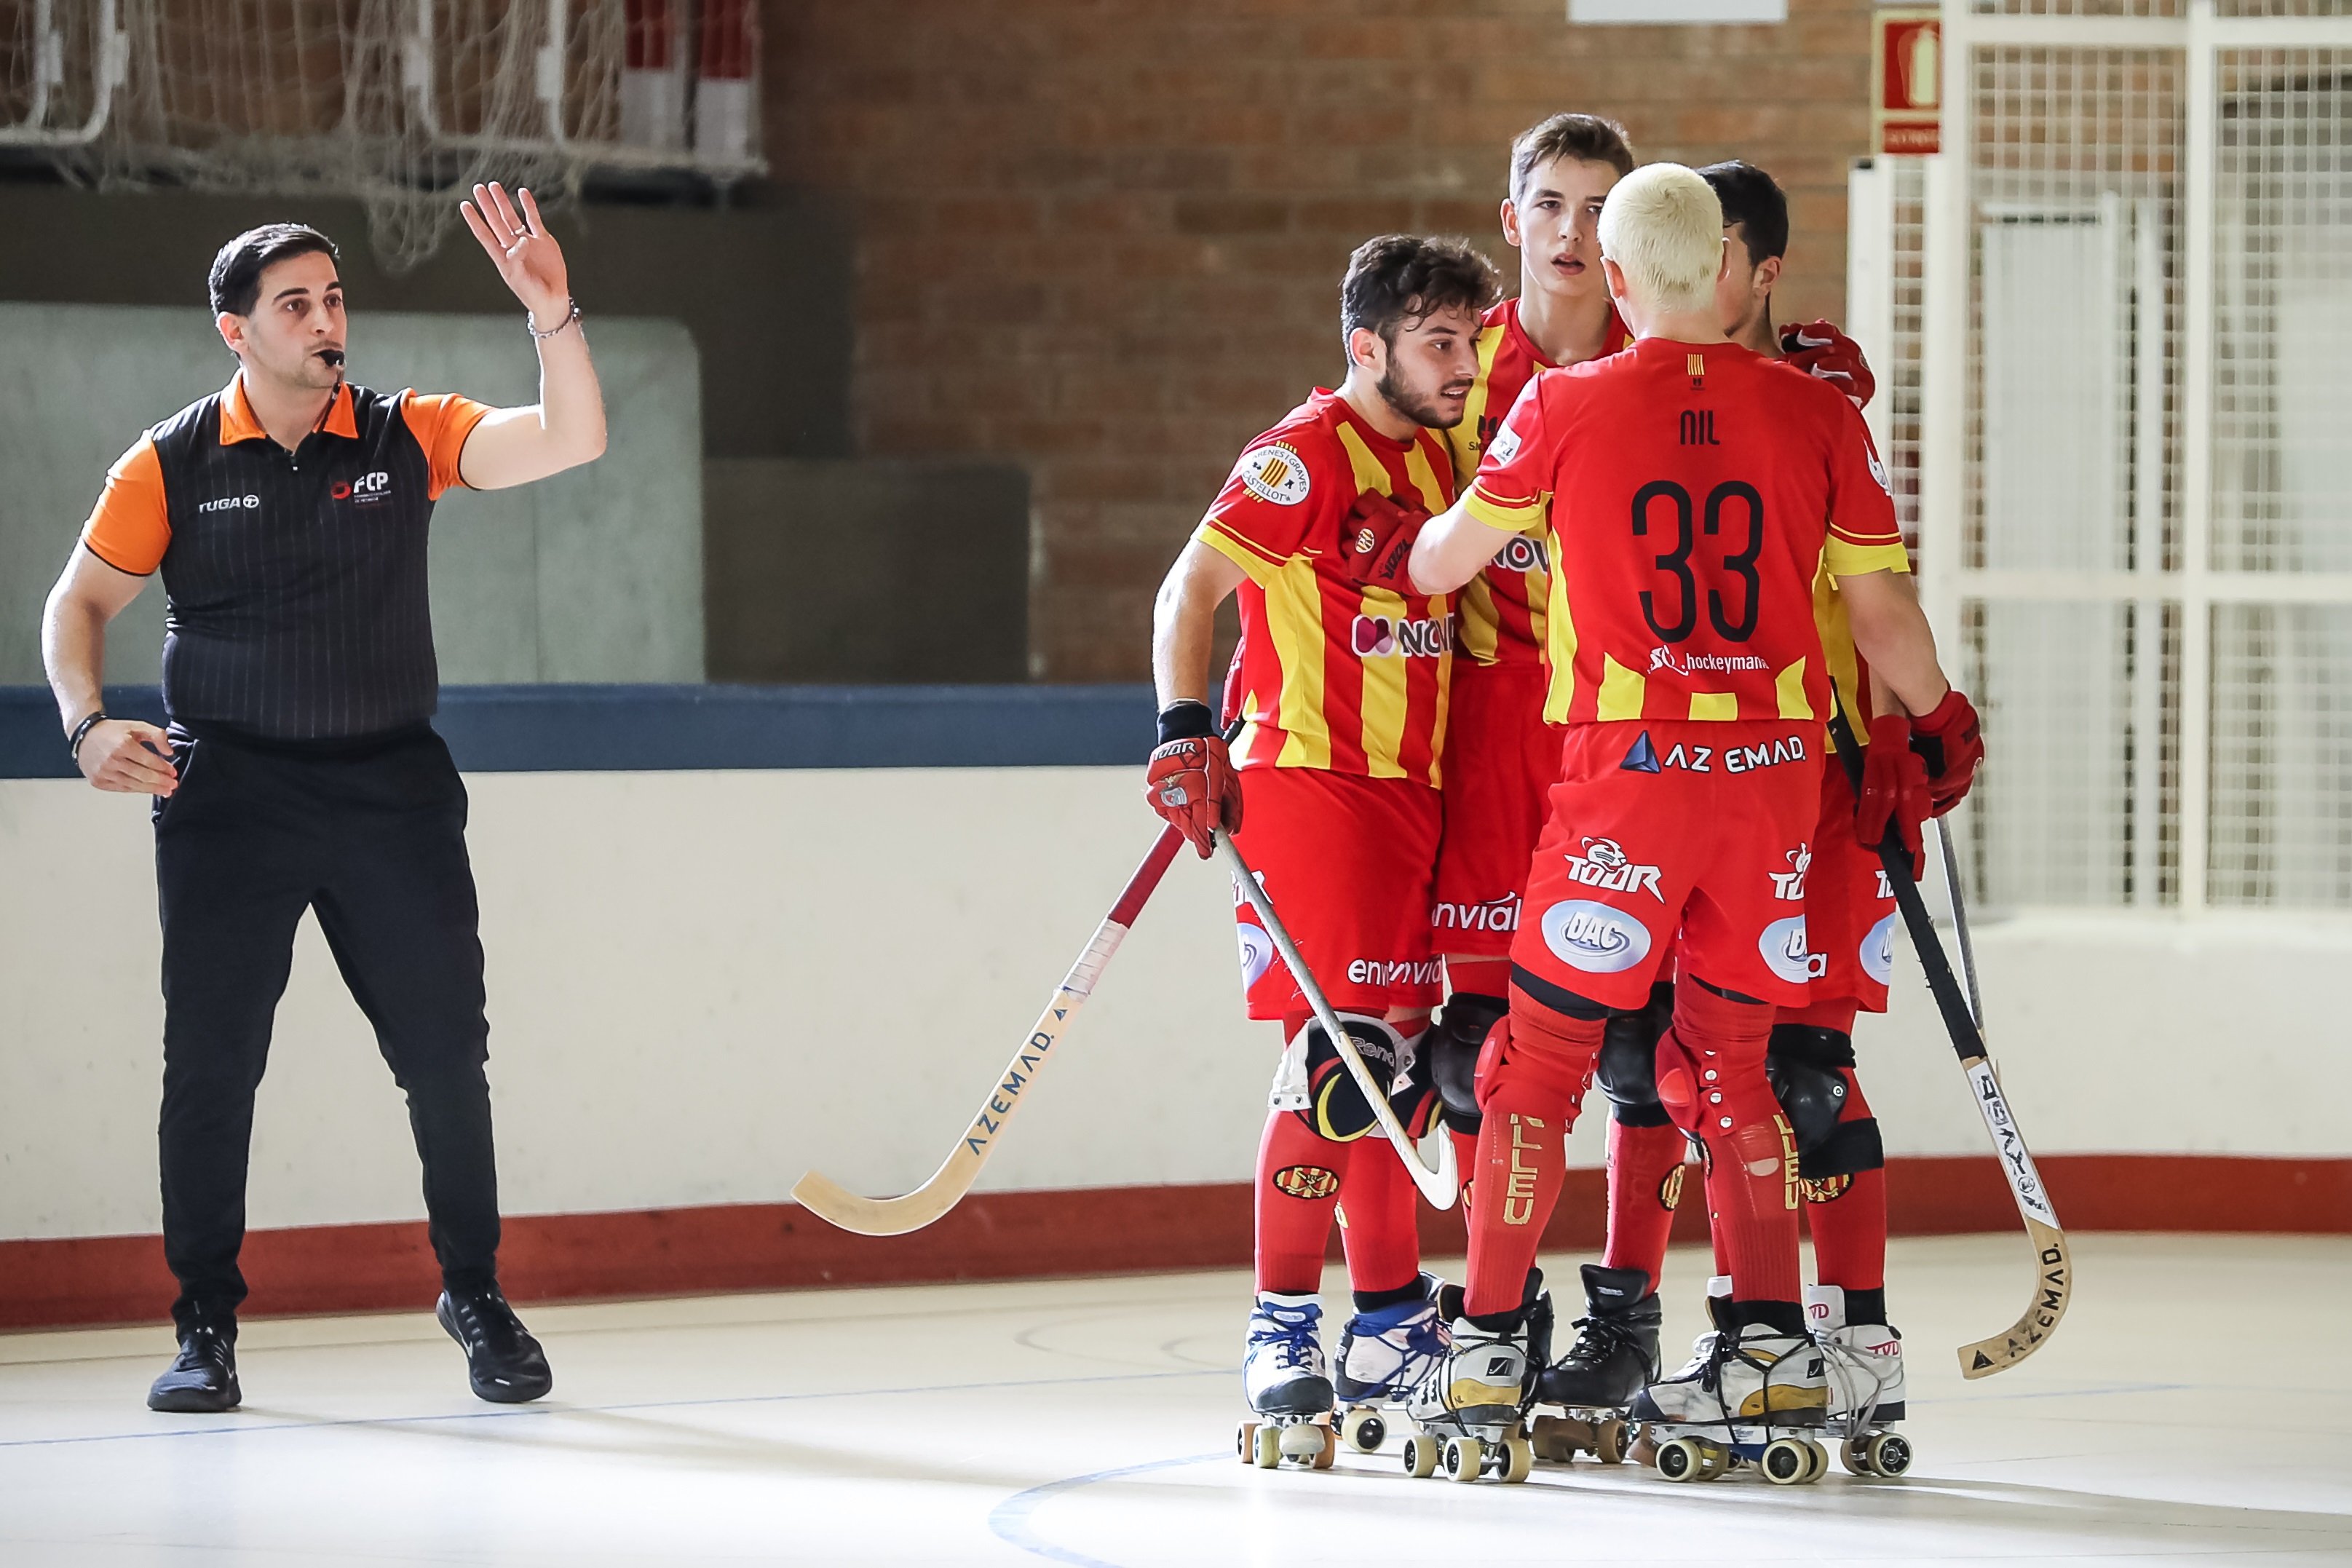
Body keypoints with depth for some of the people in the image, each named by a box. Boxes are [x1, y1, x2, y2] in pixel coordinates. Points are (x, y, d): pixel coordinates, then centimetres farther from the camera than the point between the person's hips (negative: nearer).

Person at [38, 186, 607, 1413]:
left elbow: (569, 441, -8)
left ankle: (474, 1291, 18)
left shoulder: (409, 439, 3)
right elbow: (78, 601, 8)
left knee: (447, 1055, 0)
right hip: (227, 796, -1)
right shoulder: (172, 466, 2)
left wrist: (550, 313, -22)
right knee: (211, 1067, -1)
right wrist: (89, 723, -9)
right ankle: (206, 1325, 10)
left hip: (393, 793, 1)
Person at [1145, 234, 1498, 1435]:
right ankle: (1283, 1328, -8)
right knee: (1335, 1051, -12)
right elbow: (1190, 589, -11)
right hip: (1307, 779, -8)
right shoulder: (1307, 453, -10)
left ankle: (1391, 1324, 19)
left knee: (1395, 1052, 11)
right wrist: (1186, 731, -19)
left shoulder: (1435, 458, 14)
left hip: (1409, 787, 8)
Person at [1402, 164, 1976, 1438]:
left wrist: (1397, 552, 34)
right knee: (1724, 1055, 15)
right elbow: (1882, 611, 6)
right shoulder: (1815, 414, 2)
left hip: (1628, 766, -3)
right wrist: (1939, 724, 26)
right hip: (1777, 765, 3)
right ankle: (1770, 1346, 11)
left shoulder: (1567, 405, -3)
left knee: (1544, 1048, 6)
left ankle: (1488, 1346, 6)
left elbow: (1438, 564, 9)